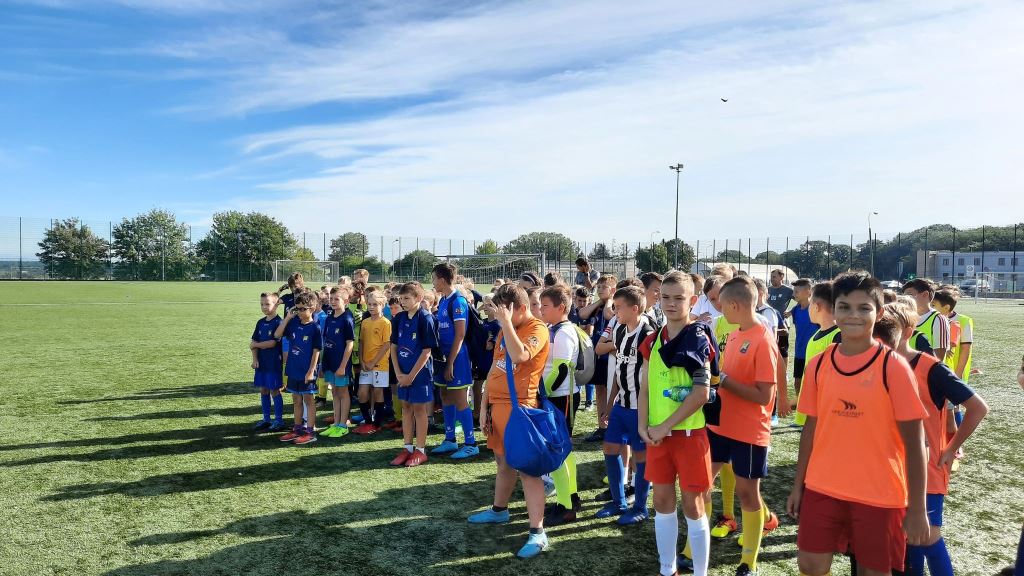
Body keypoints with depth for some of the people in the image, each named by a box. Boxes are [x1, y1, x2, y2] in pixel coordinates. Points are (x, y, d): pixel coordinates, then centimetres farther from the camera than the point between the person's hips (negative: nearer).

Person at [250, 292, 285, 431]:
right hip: (261, 362, 7)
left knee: (274, 391, 0)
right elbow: (253, 342, 7)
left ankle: (279, 420, 11)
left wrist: (256, 345, -5)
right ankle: (266, 419, 23)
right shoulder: (260, 323, 10)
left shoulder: (278, 323, -12)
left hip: (274, 362, -7)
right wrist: (255, 359, -5)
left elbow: (272, 343, -18)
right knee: (263, 390, 12)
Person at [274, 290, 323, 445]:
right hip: (293, 368, 6)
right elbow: (277, 335, 1)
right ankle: (297, 429, 26)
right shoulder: (293, 323, 4)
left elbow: (316, 351, -12)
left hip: (306, 370, -6)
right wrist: (287, 317, -4)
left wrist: (311, 371, -15)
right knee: (296, 399, 15)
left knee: (308, 399, 3)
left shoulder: (315, 327, -12)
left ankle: (310, 432, 9)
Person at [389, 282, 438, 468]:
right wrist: (398, 373, -4)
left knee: (419, 409, 3)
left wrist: (411, 375, -14)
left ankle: (420, 450, 14)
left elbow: (426, 351, -15)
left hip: (420, 372, -6)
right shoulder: (399, 319, 3)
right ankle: (407, 448, 23)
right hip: (403, 373, 6)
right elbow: (394, 347, 6)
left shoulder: (425, 319, -15)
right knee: (406, 407, 12)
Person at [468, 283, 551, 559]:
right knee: (503, 461, 21)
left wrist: (507, 323, -26)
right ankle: (499, 510, 39)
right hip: (496, 405, 8)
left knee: (527, 468, -6)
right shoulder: (505, 331, 13)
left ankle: (537, 532, -2)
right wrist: (484, 405, 12)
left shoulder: (537, 329, -13)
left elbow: (519, 356, -32)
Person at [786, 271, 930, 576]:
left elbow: (914, 442, -9)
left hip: (879, 494, -3)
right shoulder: (818, 365, 0)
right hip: (822, 488, 3)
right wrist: (798, 484, 9)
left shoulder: (893, 366, -11)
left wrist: (917, 508, -10)